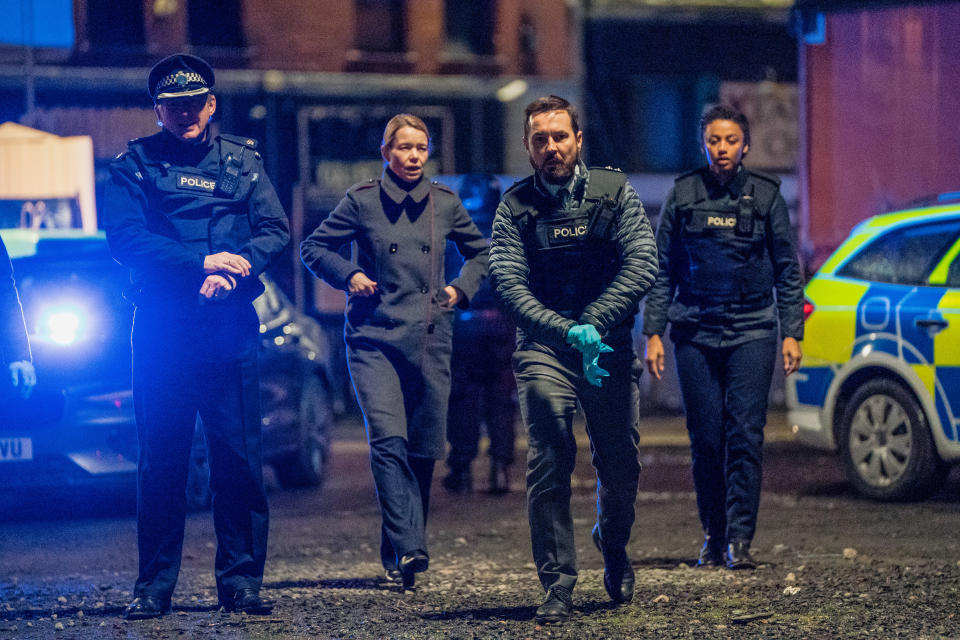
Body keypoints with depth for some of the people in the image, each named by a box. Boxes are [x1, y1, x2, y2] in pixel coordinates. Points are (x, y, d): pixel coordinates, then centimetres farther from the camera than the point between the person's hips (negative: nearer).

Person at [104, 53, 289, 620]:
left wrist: (231, 271, -13)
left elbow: (276, 232, 5)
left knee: (239, 457, -1)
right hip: (161, 331, -1)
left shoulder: (243, 161, 13)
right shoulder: (135, 164, 6)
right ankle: (154, 586, 5)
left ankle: (241, 580, 5)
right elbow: (125, 238, -7)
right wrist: (202, 262, -15)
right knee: (161, 460, 0)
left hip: (231, 329, 1)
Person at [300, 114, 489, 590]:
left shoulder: (445, 204, 9)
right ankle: (407, 550, -26)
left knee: (425, 448, 2)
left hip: (430, 340, 3)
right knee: (388, 440, -19)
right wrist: (349, 275, -5)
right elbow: (313, 247, 9)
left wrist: (462, 289, 9)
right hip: (374, 338, -3)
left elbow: (480, 252, 24)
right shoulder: (362, 201, 2)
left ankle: (398, 555, 15)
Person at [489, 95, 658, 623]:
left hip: (610, 347, 1)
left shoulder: (613, 193, 3)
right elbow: (508, 284, -8)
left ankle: (613, 550, 37)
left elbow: (642, 264, -7)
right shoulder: (515, 207, 1)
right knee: (548, 461, -16)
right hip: (543, 348, -1)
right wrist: (569, 332, -21)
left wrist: (592, 324, -18)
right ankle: (557, 583, -11)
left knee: (620, 466, 6)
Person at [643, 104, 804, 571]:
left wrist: (792, 333, 1)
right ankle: (713, 537, 12)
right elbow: (662, 269, 8)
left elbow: (787, 270, 7)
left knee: (745, 435, -9)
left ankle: (740, 539, -9)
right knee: (705, 439, 2)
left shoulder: (765, 195, 4)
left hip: (752, 331, -1)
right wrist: (653, 332, 2)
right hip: (695, 333, 1)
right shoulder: (683, 195, 6)